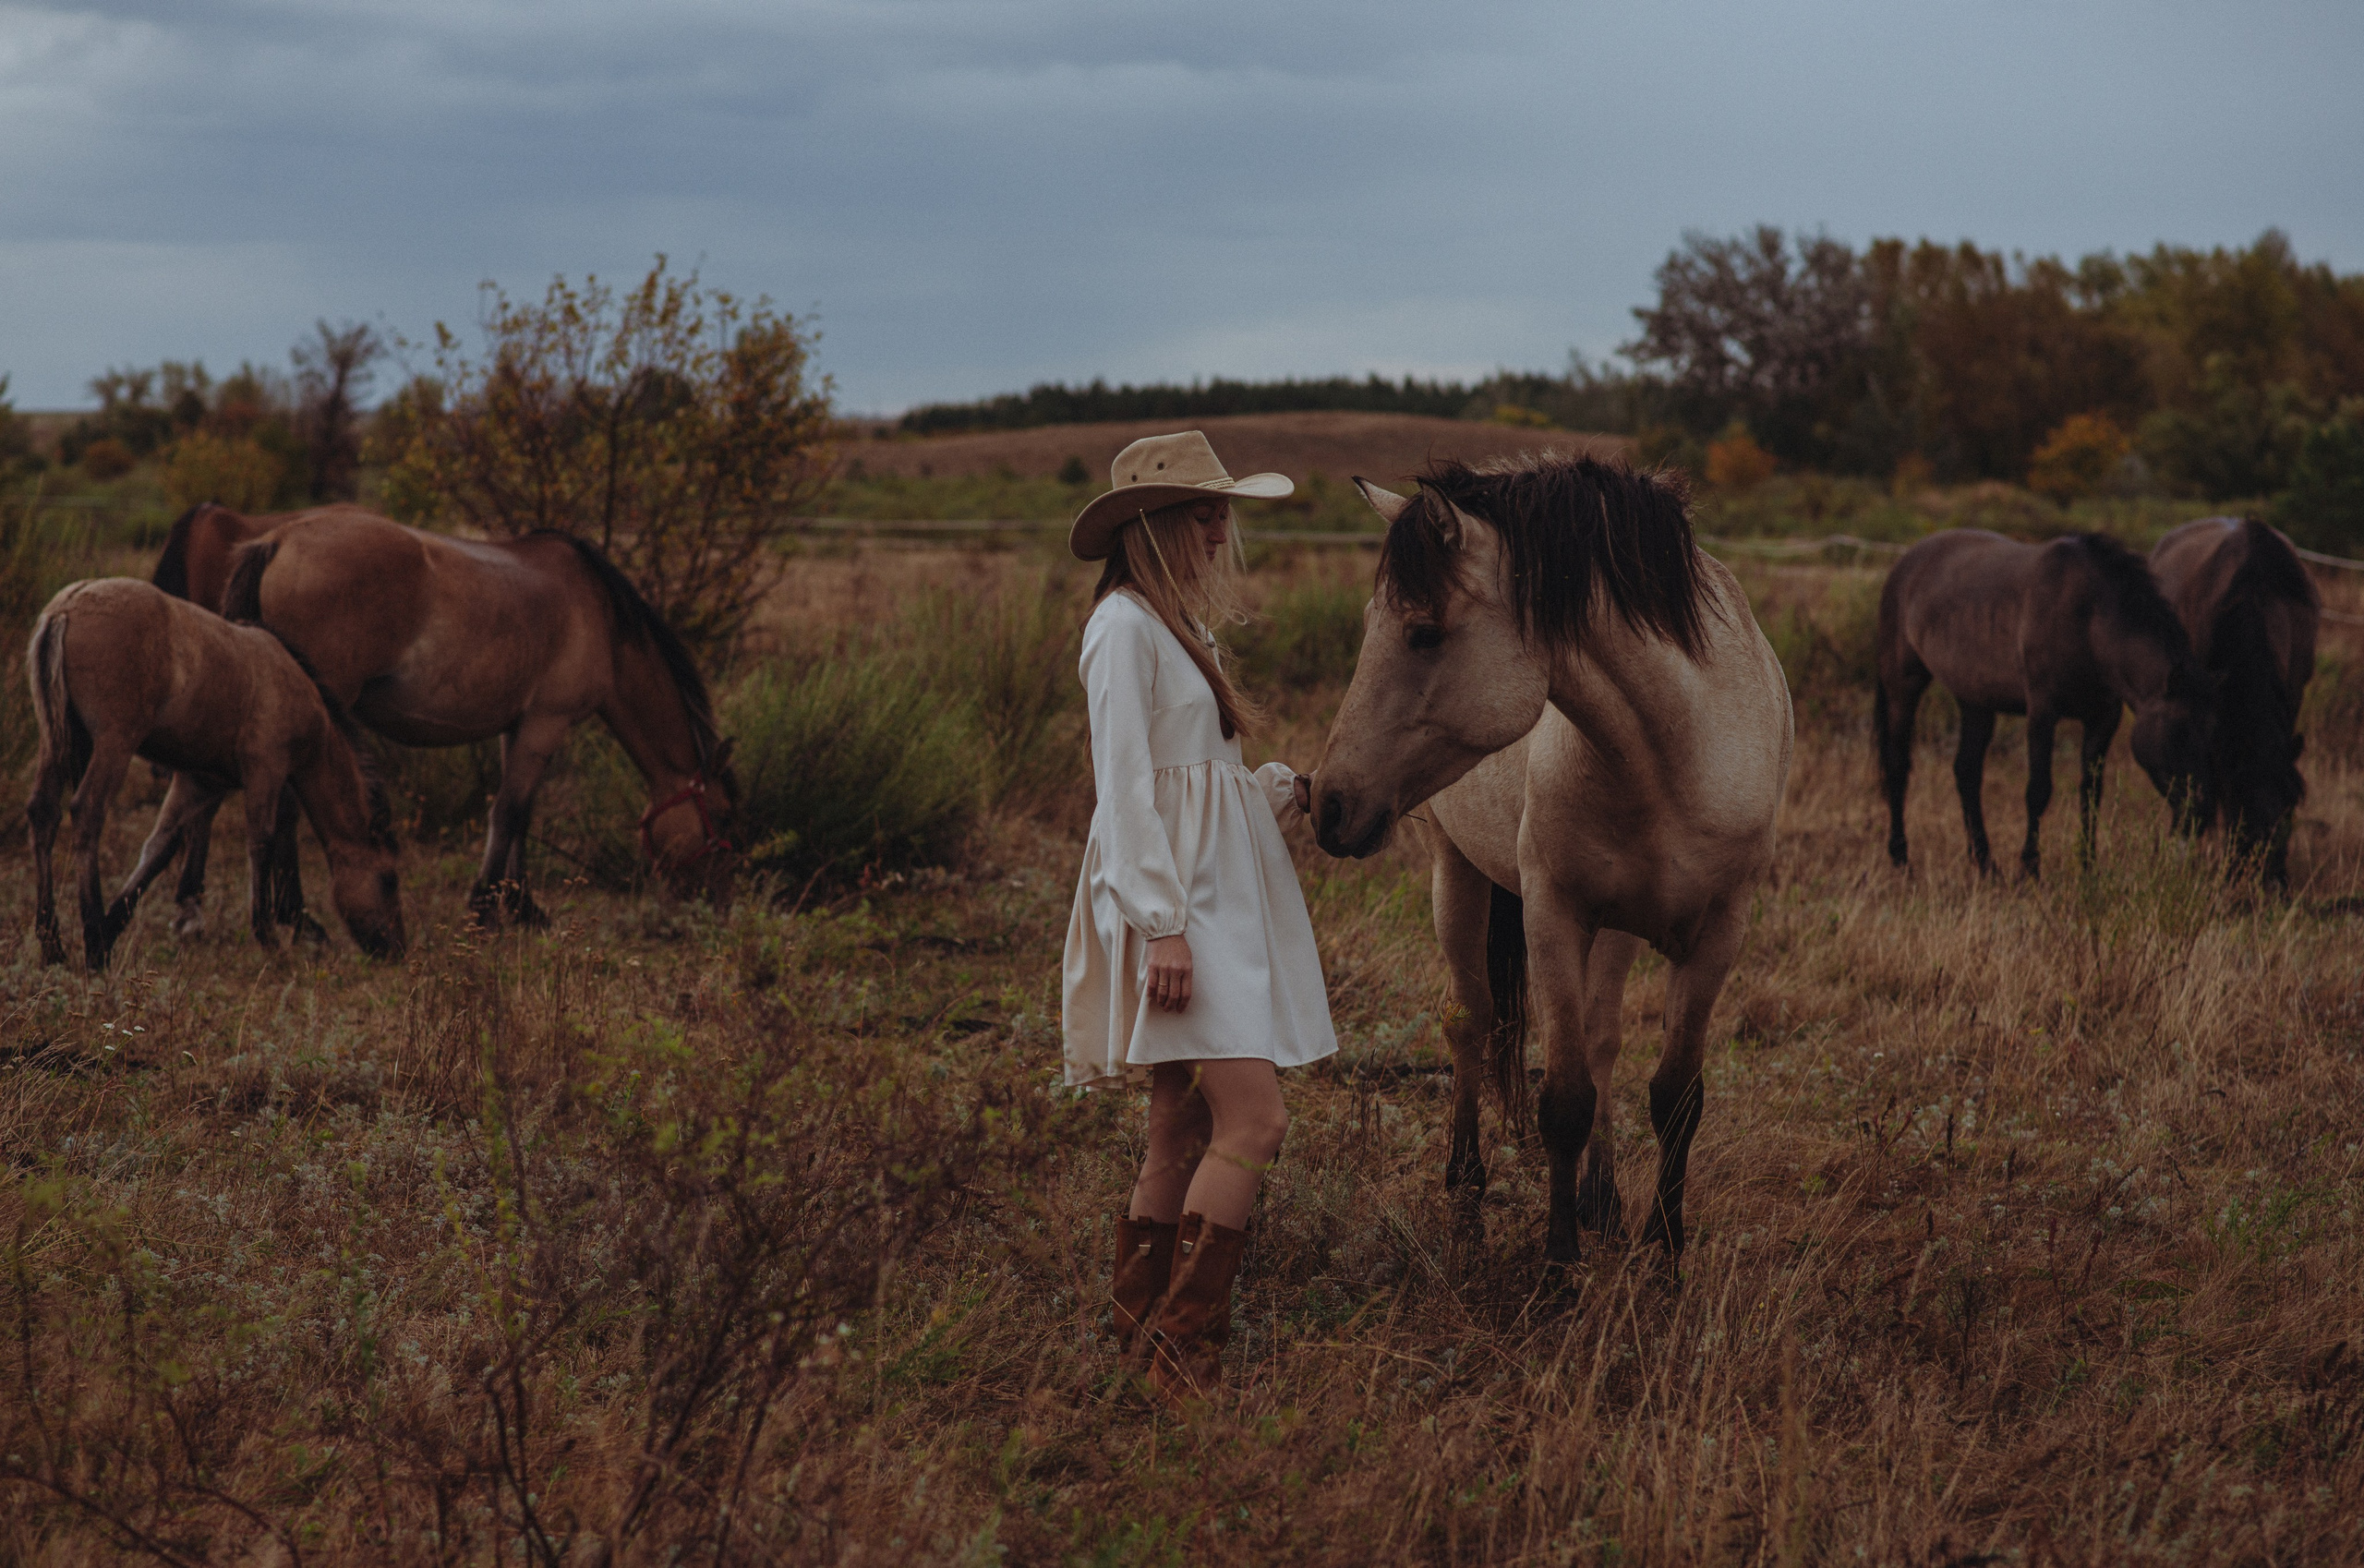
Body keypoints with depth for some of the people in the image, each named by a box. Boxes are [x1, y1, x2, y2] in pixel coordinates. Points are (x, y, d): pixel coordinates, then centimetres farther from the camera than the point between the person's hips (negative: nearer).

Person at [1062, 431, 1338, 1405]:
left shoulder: (1182, 624, 19)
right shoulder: (1124, 624, -10)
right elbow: (1127, 786, -16)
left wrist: (1289, 788, 7)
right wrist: (1162, 922, -21)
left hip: (1220, 898, 10)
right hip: (1167, 896, -10)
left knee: (1186, 1136, 10)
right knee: (1253, 1119, -16)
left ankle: (1139, 1338, 16)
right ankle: (1183, 1353, -14)